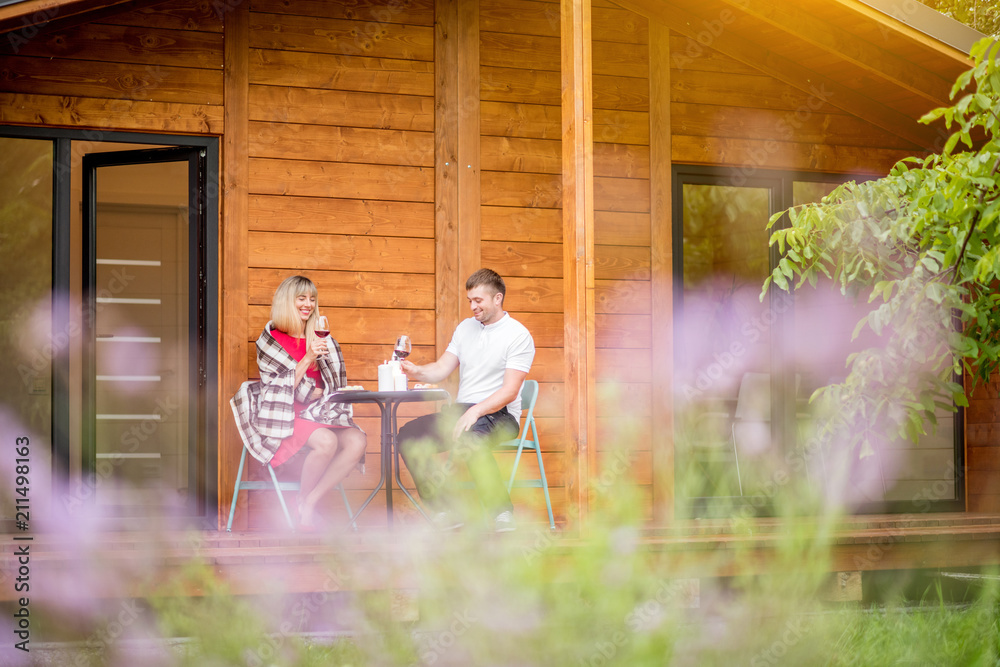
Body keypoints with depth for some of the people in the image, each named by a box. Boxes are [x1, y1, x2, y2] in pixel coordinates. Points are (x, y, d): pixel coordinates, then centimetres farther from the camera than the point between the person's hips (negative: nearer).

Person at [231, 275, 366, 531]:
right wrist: (307, 359, -15)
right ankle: (303, 502, -10)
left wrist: (317, 392, -4)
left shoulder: (318, 339, 16)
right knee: (326, 441, -34)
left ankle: (311, 502, -16)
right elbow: (282, 388, -5)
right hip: (283, 419, -5)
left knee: (357, 441, -24)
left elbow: (332, 386, 18)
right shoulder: (270, 341, 1)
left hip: (315, 415, 5)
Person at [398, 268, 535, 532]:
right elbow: (442, 369, 13)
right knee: (408, 435, -13)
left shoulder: (518, 336, -7)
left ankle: (502, 514, -30)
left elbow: (509, 392, -15)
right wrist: (416, 371, -9)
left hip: (498, 414, -7)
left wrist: (475, 411, -28)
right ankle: (445, 512, -9)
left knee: (468, 438, -39)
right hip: (460, 410, 7)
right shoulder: (465, 327, 15)